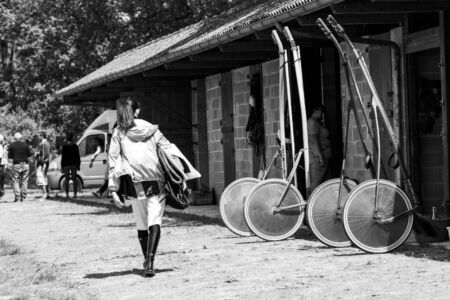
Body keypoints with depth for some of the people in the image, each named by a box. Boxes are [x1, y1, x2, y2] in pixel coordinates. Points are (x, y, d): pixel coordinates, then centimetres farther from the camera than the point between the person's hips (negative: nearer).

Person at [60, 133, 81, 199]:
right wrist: (78, 166, 11)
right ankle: (75, 194, 2)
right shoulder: (75, 146, 0)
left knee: (66, 179, 4)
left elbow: (63, 157, -7)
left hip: (66, 165, -2)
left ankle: (67, 194, 0)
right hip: (74, 164, 2)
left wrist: (62, 167, -4)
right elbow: (78, 157, 3)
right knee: (74, 179, 6)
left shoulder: (64, 146, -7)